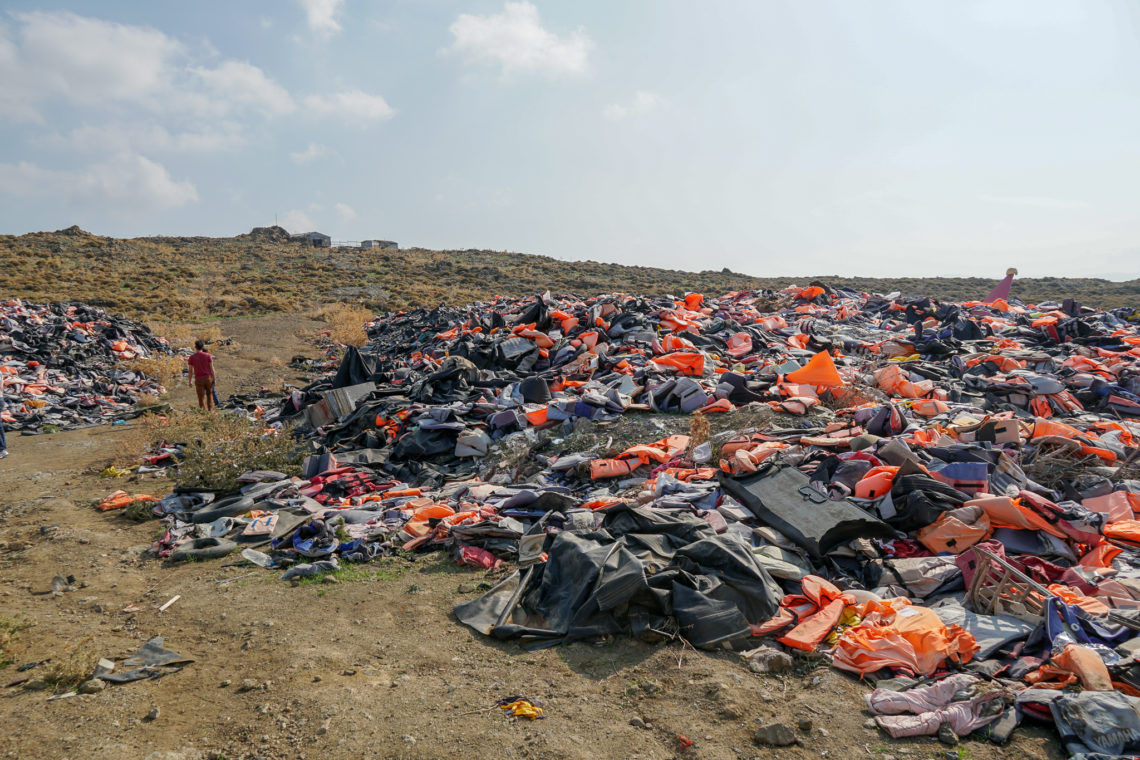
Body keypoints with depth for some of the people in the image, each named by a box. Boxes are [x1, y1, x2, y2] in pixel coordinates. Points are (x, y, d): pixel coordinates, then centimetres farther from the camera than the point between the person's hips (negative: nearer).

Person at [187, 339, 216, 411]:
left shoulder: (191, 357, -3)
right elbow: (211, 368, -3)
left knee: (201, 397, 5)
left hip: (198, 380, -1)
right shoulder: (208, 356, -2)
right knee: (209, 395, 17)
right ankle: (210, 410, 10)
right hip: (208, 378, 1)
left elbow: (190, 370, -2)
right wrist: (214, 379, 2)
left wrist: (190, 381, 5)